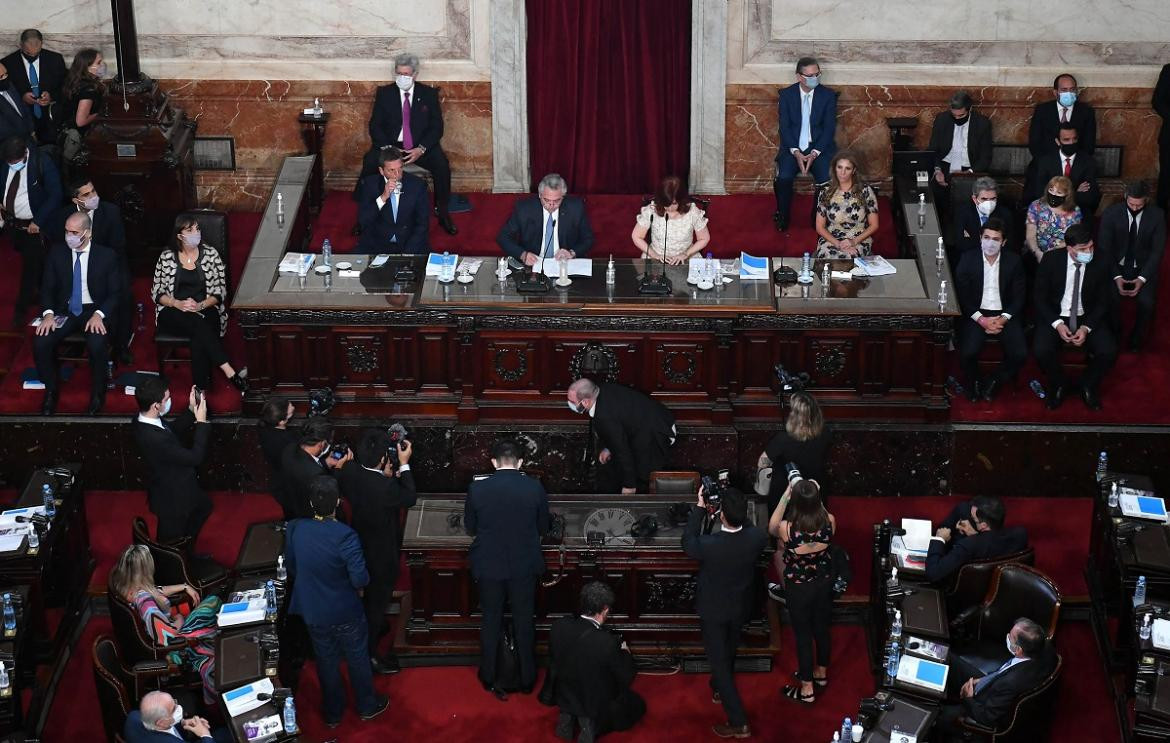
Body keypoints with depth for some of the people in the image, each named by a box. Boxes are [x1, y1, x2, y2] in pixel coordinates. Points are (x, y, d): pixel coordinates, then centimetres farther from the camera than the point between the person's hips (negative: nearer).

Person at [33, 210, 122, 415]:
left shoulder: (106, 256, -4)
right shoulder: (57, 253, 3)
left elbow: (116, 293, -2)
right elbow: (47, 287, 6)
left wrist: (99, 314, -19)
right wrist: (48, 313, -13)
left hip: (95, 311, -3)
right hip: (65, 310, 3)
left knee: (97, 345, -33)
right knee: (40, 342, -25)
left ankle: (97, 394, -8)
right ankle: (50, 391, -2)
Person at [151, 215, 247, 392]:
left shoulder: (210, 254, 6)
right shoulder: (166, 257, 5)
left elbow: (220, 291, 3)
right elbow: (157, 292, 5)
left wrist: (200, 305, -15)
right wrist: (178, 303, -14)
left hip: (205, 309, 1)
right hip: (173, 312, -1)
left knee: (199, 338, -34)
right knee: (199, 324, -34)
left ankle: (201, 389, -32)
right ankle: (231, 373, -42)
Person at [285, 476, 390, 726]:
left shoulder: (294, 529, -18)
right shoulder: (345, 536, -31)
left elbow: (291, 569, -2)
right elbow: (360, 580, -28)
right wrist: (359, 582, -4)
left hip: (313, 613, 3)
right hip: (346, 613, -3)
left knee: (326, 662, 24)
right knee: (357, 659, 22)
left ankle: (333, 713, 43)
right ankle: (367, 706, 43)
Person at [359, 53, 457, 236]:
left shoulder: (429, 94, 5)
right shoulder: (384, 93, 5)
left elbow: (437, 127, 0)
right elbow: (375, 125, 1)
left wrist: (421, 149, -17)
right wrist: (387, 148, -17)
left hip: (421, 147, 0)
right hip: (391, 145, 0)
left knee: (442, 165, -29)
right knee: (369, 162, -29)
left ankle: (443, 214, -15)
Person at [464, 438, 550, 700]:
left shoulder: (477, 489, -13)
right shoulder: (535, 488, -13)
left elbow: (470, 528, 1)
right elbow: (542, 527, 0)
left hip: (489, 566, 0)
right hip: (524, 566, 0)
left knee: (491, 620, 18)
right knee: (524, 621, 16)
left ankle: (489, 677, 30)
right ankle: (527, 678, 28)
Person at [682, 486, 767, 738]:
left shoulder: (708, 545, -37)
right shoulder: (756, 538, -27)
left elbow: (688, 543, -13)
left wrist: (700, 507, -11)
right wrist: (736, 510, -4)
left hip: (713, 610, -4)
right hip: (741, 607, 4)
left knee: (718, 660, 9)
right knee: (729, 650, 30)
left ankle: (739, 722, 10)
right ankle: (719, 689, 57)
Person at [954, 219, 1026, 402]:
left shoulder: (1013, 261, 1)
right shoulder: (968, 260, -2)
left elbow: (1019, 296, 2)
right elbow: (962, 296, -3)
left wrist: (1003, 319, -13)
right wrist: (981, 320, -14)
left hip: (1005, 315, 1)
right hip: (976, 314, -1)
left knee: (1020, 354, -21)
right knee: (967, 353, -27)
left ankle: (994, 382, 7)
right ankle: (974, 383, 7)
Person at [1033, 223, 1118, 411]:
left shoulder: (1102, 264, -9)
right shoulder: (1051, 260, -10)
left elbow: (1103, 303, -2)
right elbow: (1040, 297, -5)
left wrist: (1086, 328, -17)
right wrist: (1057, 324, -19)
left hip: (1088, 318, 1)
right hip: (1056, 317, -1)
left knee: (1109, 352, -24)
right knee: (1042, 351, -28)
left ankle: (1089, 386, 8)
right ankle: (1058, 384, 5)